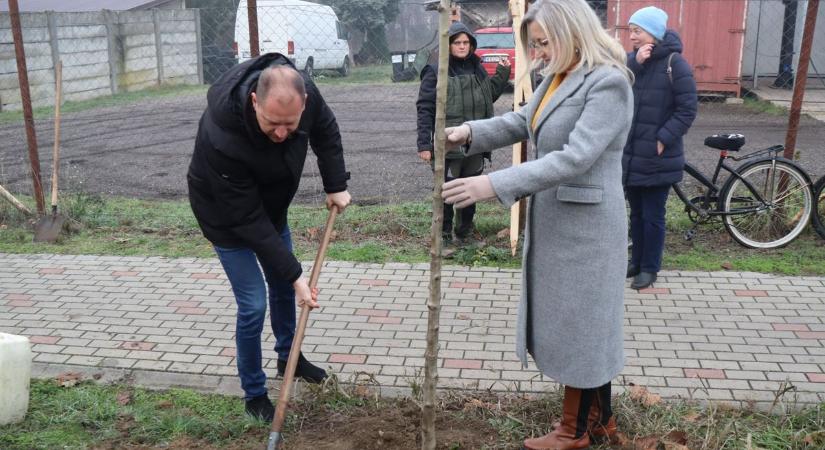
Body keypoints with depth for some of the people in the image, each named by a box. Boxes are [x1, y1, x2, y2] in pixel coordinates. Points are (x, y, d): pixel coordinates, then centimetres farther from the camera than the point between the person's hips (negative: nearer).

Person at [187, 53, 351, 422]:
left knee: (283, 287, 18)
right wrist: (295, 274, -31)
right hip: (226, 217, -6)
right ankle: (254, 394, 15)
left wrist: (336, 185, -9)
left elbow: (326, 131, -3)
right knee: (253, 305, -7)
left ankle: (288, 357, 43)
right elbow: (247, 219, -34)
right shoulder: (222, 139, -43)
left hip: (271, 205, 6)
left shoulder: (305, 91, -29)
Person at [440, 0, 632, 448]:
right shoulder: (556, 78, 8)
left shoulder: (608, 83, -20)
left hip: (584, 225, -9)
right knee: (581, 321, 17)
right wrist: (469, 131, -4)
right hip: (554, 221, 9)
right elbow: (521, 122, 15)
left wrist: (495, 184, -34)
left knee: (578, 322, 5)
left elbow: (574, 158, -29)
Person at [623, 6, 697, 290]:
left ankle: (650, 268, 18)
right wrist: (635, 64, -18)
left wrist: (664, 139, -18)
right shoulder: (631, 59, 6)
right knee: (636, 213, 17)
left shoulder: (675, 64, -10)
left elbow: (687, 110, -11)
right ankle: (636, 261, 31)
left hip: (657, 158, -5)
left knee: (652, 217, 4)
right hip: (629, 154, 5)